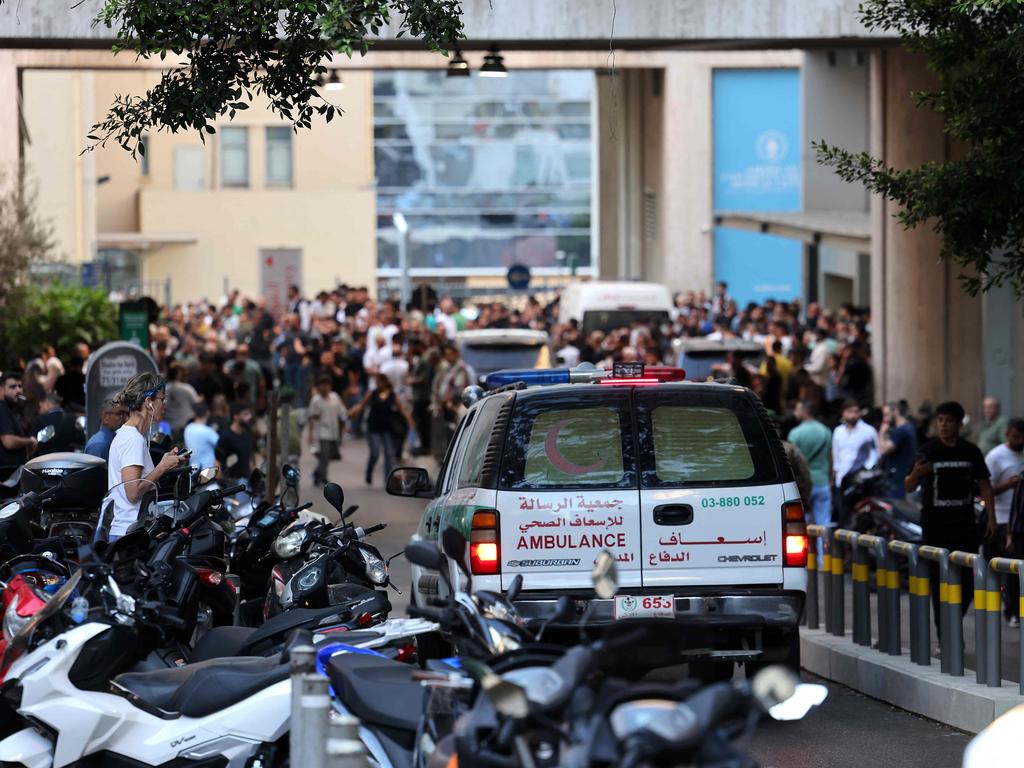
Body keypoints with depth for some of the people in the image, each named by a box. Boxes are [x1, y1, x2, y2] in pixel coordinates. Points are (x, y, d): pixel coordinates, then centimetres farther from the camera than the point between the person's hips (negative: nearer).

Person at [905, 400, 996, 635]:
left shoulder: (971, 451, 5)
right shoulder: (928, 451, -3)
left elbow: (984, 485, 13)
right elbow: (908, 488, -4)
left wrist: (991, 517, 5)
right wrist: (916, 474, -26)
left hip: (965, 526, 2)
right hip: (935, 527, -2)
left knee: (968, 581, 1)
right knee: (940, 582, -1)